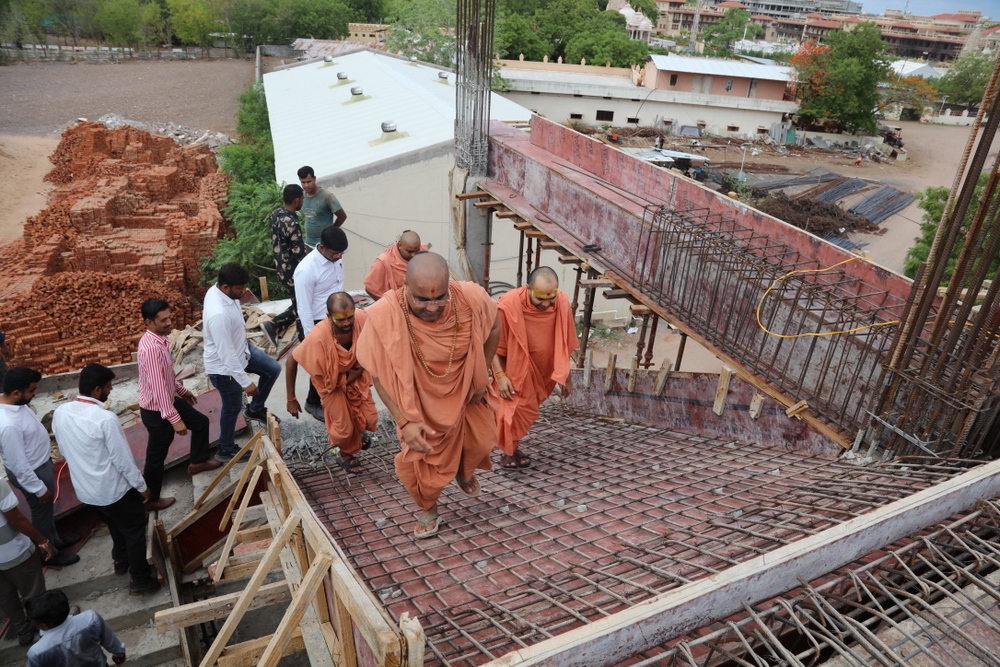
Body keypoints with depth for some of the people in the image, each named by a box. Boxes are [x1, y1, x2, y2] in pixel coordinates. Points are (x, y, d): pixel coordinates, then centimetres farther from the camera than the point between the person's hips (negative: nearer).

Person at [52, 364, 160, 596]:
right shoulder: (105, 418, -30)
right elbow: (123, 459, -22)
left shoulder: (60, 413, -8)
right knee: (134, 531, 12)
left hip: (84, 489, 7)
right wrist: (142, 486, -8)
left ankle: (121, 561, 50)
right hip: (114, 490, -7)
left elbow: (65, 450, 7)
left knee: (116, 525, 30)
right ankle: (140, 580, 22)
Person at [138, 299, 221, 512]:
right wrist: (174, 419, -33)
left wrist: (182, 390, 26)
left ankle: (198, 462, 45)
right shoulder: (151, 348, -32)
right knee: (156, 456, 7)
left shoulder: (159, 340, 0)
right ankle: (150, 500, 26)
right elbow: (158, 386, -33)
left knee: (201, 422, 24)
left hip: (169, 399, 10)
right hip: (157, 410, -10)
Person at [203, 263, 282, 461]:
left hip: (241, 347, 9)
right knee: (232, 407, 11)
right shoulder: (218, 314, -40)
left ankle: (255, 408, 36)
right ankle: (226, 451, 34)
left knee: (273, 369, 15)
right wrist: (245, 381, -27)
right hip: (224, 367, -9)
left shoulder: (218, 290, -12)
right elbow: (226, 354, -34)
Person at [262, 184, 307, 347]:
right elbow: (299, 254, -24)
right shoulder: (292, 224, -28)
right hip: (293, 273, -9)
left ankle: (273, 326, 23)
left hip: (282, 268, 9)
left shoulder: (276, 213, 1)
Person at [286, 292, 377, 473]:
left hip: (357, 378, 3)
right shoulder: (318, 337, -38)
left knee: (370, 420, 5)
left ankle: (358, 431, 44)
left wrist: (361, 369, -18)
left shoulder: (363, 319, -32)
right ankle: (346, 453, 38)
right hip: (332, 383, -3)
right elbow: (291, 361, -23)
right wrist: (291, 399, -18)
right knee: (344, 428, 1)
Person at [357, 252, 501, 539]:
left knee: (480, 443, 19)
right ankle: (428, 511, 43)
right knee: (422, 461, 8)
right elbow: (379, 375, -22)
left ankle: (464, 472, 58)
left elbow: (494, 327, -5)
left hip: (467, 394, 2)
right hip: (422, 405, -2)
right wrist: (404, 421, -26)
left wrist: (481, 375, -5)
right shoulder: (384, 316, -35)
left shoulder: (472, 298, -30)